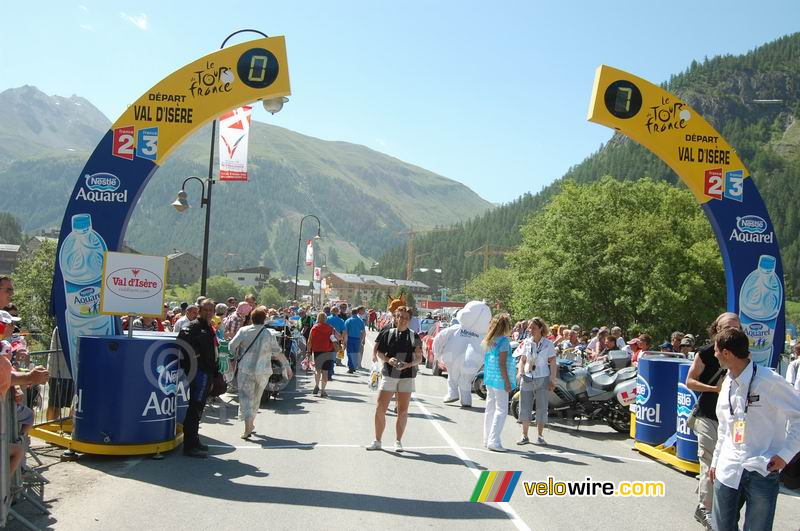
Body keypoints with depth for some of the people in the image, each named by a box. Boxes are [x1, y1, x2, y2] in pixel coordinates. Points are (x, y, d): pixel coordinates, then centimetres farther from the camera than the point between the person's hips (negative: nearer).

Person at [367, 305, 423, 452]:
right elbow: (379, 353, 7)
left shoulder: (414, 336, 3)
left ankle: (398, 441, 18)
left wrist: (408, 364, -15)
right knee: (380, 409, -3)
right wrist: (388, 359, -13)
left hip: (407, 376, 0)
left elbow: (419, 358, 3)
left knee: (403, 411, 5)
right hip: (388, 374, 0)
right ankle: (377, 441, 10)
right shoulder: (387, 334, 4)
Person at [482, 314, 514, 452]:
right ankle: (494, 441, -7)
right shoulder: (503, 340, -13)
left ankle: (487, 439, 18)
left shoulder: (488, 341, 10)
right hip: (500, 380, -8)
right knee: (501, 410, -4)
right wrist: (507, 382, -13)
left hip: (489, 379, 8)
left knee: (490, 409, 13)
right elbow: (502, 364, -16)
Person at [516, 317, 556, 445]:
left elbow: (553, 363, -2)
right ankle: (525, 436, 12)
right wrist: (520, 372, -4)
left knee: (541, 408, 2)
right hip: (527, 378, 3)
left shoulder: (548, 343, -2)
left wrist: (552, 380, -8)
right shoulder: (527, 343, 6)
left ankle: (540, 436, 13)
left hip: (542, 379, -3)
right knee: (525, 408, 3)